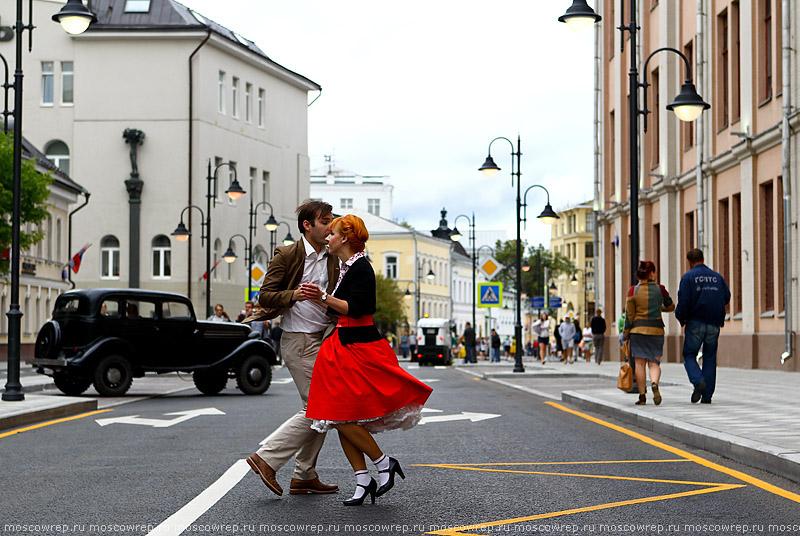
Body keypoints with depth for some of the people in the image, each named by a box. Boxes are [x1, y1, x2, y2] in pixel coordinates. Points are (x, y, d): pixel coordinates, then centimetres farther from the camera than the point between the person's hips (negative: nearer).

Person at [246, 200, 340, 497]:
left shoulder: (331, 260, 13)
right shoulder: (287, 256, -8)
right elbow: (265, 295, -11)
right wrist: (293, 295, -28)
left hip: (322, 339, 8)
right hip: (299, 341, -8)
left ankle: (305, 476, 17)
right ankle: (267, 459, -3)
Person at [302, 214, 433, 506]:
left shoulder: (360, 268, -12)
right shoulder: (347, 267, 17)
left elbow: (356, 308, -21)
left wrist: (324, 298, -25)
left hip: (358, 349, -10)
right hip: (344, 349, 10)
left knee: (342, 416, -11)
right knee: (339, 416, 4)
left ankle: (385, 463, 2)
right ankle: (363, 481, 6)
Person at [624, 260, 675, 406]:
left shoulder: (633, 290, -5)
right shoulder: (660, 289, -2)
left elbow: (629, 314, -4)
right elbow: (670, 306, 13)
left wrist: (626, 334, 5)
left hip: (638, 329, -1)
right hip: (656, 329, 1)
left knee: (639, 362, 3)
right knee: (654, 362, 4)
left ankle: (642, 396, 1)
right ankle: (654, 383, -25)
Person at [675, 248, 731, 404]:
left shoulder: (688, 277, -2)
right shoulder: (717, 276, 11)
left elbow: (683, 300, -10)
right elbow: (727, 297, 10)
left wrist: (681, 318, 5)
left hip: (696, 322, -3)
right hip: (714, 324, 3)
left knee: (689, 355, 8)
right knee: (709, 358, 9)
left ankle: (698, 381, -18)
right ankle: (707, 395, 6)